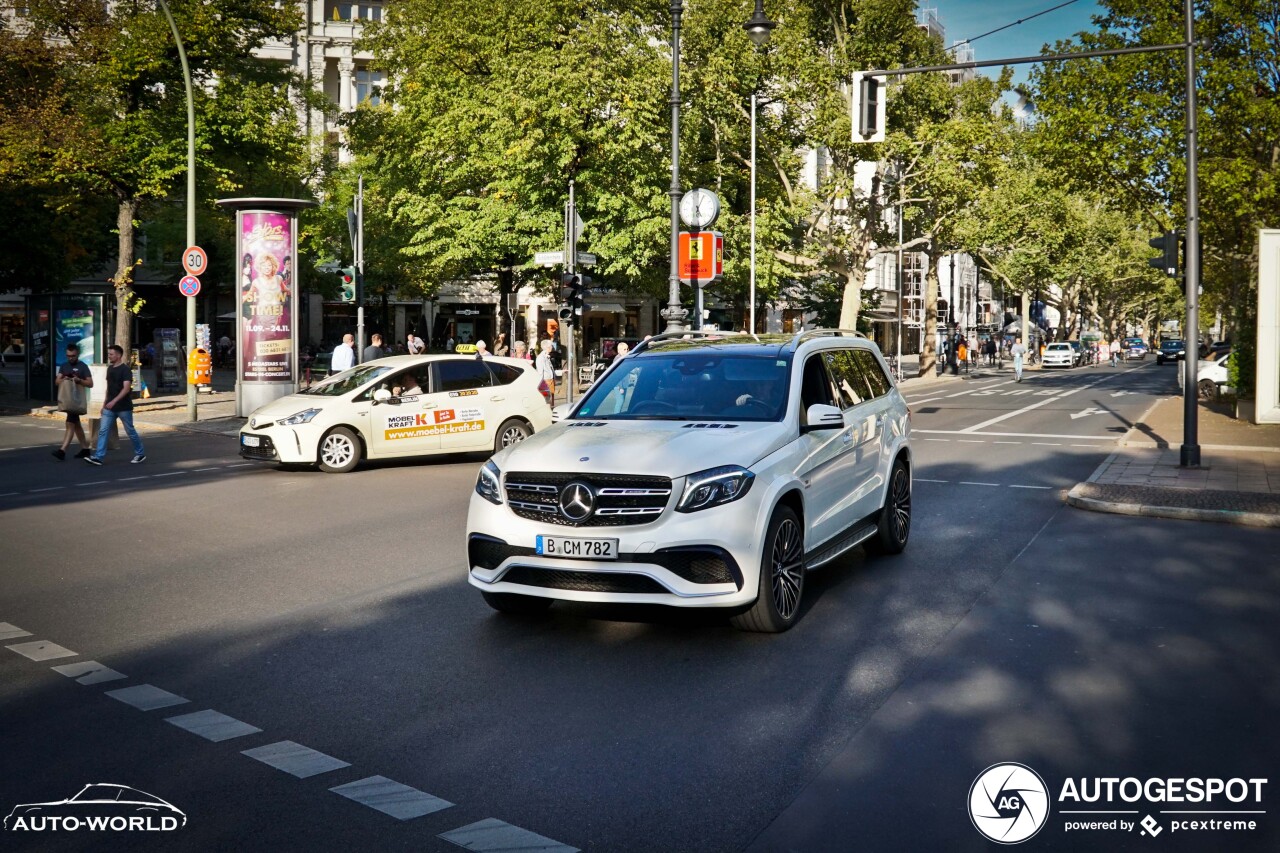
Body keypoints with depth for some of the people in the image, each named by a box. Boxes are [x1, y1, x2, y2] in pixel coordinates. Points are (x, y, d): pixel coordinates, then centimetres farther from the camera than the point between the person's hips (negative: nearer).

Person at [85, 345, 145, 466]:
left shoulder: (125, 370, -12)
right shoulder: (110, 368, 11)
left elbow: (126, 388, -22)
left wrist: (114, 401, -31)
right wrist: (105, 403, 16)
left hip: (123, 407, -7)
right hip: (110, 407, 7)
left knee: (130, 431, 5)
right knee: (103, 431, -2)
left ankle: (140, 454, 20)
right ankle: (98, 457, -4)